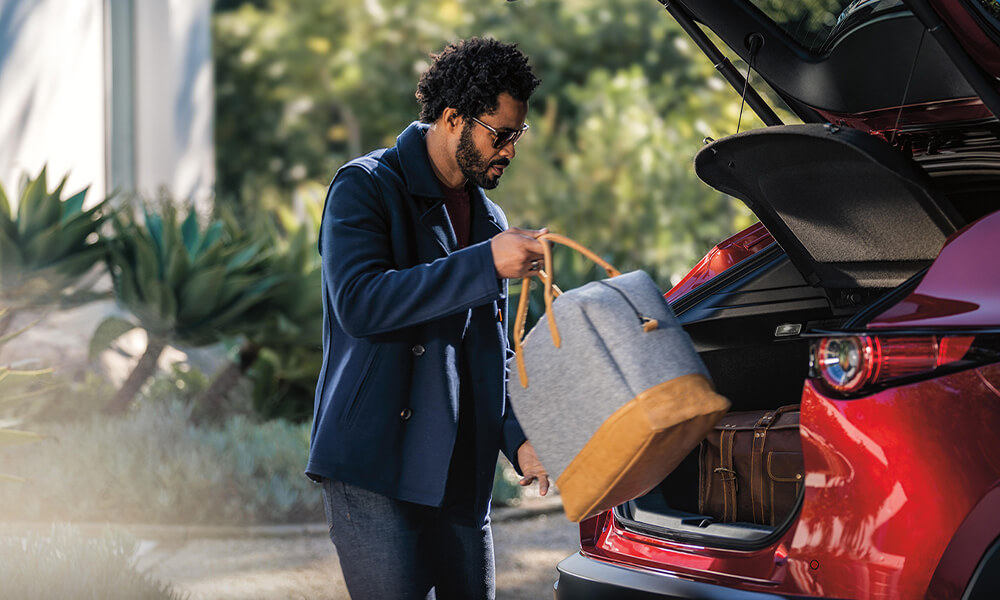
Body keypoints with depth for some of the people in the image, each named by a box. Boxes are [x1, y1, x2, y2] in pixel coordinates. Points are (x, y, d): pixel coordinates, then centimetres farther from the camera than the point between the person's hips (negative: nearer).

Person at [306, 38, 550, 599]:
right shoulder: (366, 189, -4)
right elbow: (359, 303, -21)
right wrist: (485, 263, -24)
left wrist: (518, 437, 7)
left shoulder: (490, 221, 19)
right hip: (373, 467, -7)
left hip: (461, 476, 7)